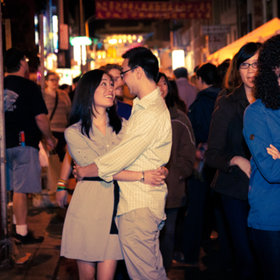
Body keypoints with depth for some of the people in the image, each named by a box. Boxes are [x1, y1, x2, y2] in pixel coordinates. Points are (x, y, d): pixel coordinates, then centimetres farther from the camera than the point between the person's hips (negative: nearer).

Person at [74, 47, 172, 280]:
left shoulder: (152, 114, -20)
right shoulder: (142, 106, 14)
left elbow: (120, 157, -19)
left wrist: (85, 171, -5)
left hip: (139, 206, -10)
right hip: (141, 201, 10)